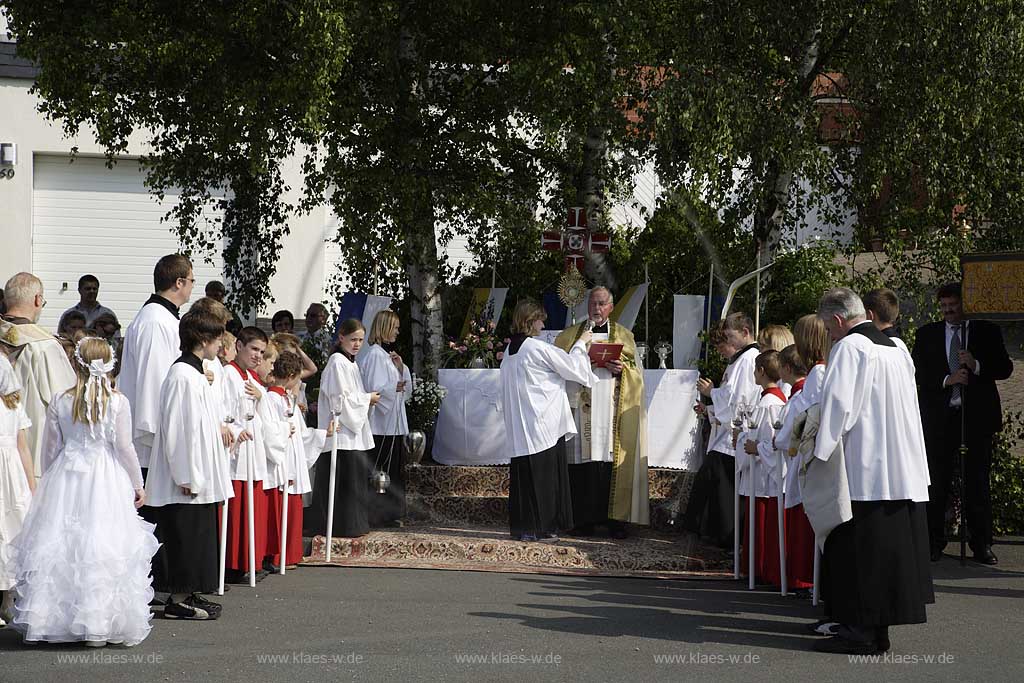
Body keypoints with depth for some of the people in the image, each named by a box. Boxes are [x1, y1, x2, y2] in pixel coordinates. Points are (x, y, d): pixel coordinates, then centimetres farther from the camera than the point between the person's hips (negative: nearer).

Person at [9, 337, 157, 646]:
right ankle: (97, 625, 2)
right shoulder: (117, 402, -8)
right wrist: (138, 484, 7)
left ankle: (41, 620, 13)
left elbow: (51, 447, 4)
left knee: (59, 546, 8)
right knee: (102, 549, 1)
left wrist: (48, 482, 19)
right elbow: (124, 447, -5)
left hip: (65, 477, 2)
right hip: (106, 481, -2)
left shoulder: (59, 401, -2)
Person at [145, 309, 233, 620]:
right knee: (184, 535, -4)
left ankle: (189, 593, 21)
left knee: (200, 533, 14)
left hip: (201, 475, 10)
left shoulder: (199, 373, 13)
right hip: (187, 477, -10)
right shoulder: (182, 375, -18)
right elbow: (176, 430, -21)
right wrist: (186, 476, -21)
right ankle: (178, 599, 2)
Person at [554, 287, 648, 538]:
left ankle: (615, 519, -2)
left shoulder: (623, 335, 14)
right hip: (583, 407, 0)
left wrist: (620, 368, -12)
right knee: (584, 461, -5)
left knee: (614, 459, -6)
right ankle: (585, 519, -1)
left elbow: (635, 370, 9)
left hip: (613, 409, 0)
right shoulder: (571, 335, 14)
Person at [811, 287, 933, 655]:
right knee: (893, 545, 9)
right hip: (904, 469, 8)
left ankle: (861, 630, -3)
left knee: (857, 552, -4)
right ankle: (879, 628, 13)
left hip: (864, 469, -8)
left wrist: (819, 451, -8)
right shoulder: (898, 347, 15)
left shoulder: (848, 347, -9)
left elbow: (837, 404, -16)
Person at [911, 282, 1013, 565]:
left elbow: (1005, 368, 2)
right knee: (937, 481, 2)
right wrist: (946, 380, -14)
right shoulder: (927, 334, 9)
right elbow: (917, 372, 2)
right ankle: (934, 542, 8)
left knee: (978, 481, 2)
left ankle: (982, 545, 7)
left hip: (977, 415, -1)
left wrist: (976, 365, -14)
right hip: (939, 415, 1)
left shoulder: (987, 331, 6)